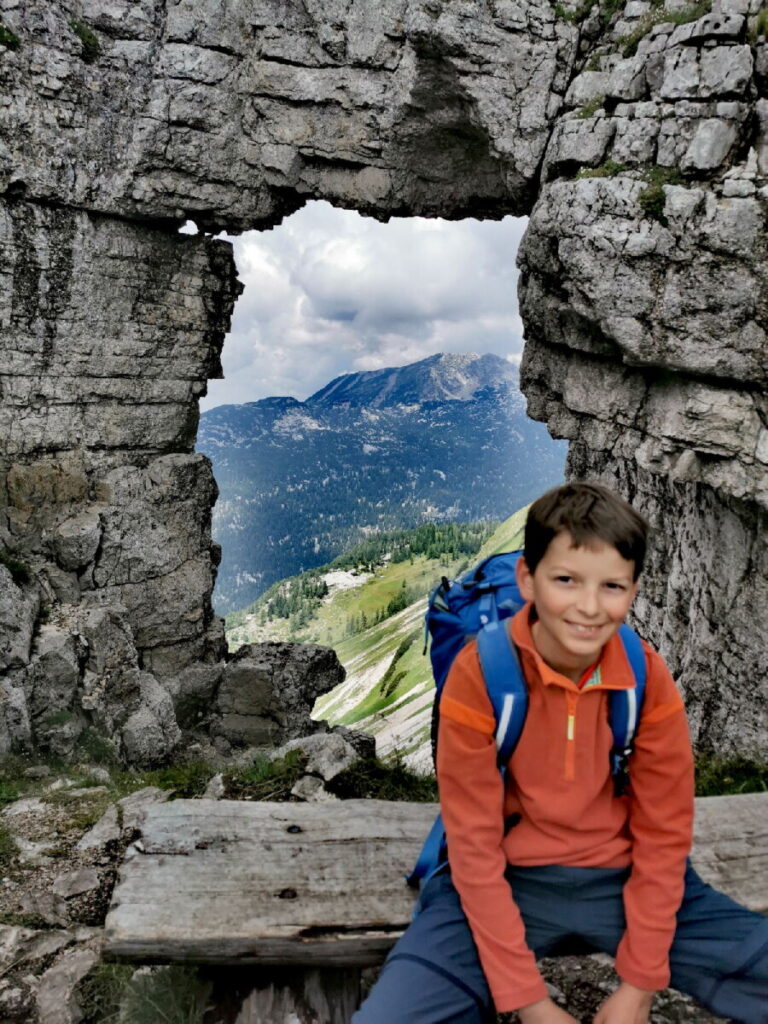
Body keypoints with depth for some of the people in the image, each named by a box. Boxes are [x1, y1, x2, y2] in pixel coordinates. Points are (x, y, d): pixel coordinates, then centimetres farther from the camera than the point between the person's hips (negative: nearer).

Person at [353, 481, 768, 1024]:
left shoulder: (649, 678, -12)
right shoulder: (479, 674, -19)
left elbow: (663, 834, -3)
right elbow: (474, 842, -13)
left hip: (623, 881, 2)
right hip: (506, 883, -2)